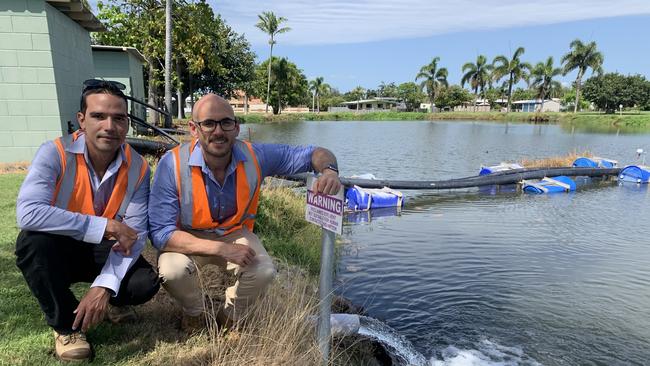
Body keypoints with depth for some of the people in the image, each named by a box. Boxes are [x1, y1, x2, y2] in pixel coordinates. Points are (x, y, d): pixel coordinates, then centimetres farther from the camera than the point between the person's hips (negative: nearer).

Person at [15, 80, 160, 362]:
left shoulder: (137, 167, -16)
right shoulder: (55, 153, -22)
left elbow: (136, 232, -20)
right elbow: (27, 213, -36)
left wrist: (104, 286, -31)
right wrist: (105, 227, -37)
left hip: (103, 252, 1)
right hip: (58, 250, 0)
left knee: (145, 284, -25)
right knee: (33, 241, -34)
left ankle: (115, 300, 17)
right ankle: (66, 326, -9)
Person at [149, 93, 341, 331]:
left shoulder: (254, 157, -21)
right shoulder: (173, 164, -27)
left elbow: (313, 154, -13)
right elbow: (161, 233, -28)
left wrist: (329, 170, -38)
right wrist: (222, 249, -34)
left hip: (235, 233, 2)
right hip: (187, 240, -1)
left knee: (264, 271, -24)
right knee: (173, 271, -31)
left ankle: (228, 319, 11)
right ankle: (195, 314, 7)